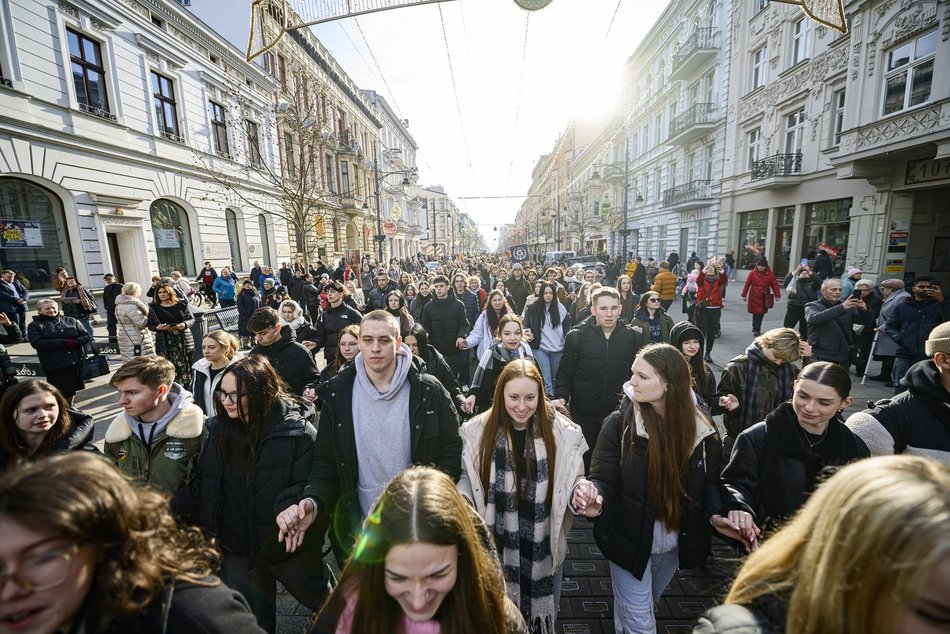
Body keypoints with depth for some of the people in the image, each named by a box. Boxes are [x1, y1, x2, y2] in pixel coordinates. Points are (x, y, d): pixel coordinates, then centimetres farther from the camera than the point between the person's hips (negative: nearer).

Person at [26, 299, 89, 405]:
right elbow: (36, 343, -11)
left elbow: (86, 336, 10)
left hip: (76, 362, 3)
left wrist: (76, 342, -12)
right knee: (62, 392, -6)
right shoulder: (35, 325, 5)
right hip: (55, 365, -3)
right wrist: (63, 343, -19)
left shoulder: (71, 321, 14)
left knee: (72, 390, 14)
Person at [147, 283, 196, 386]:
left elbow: (192, 319, 10)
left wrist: (185, 324, -10)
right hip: (165, 342, 0)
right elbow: (150, 325, 9)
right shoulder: (154, 307, 8)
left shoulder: (181, 304, 7)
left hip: (183, 340, 0)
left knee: (186, 366, 0)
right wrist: (157, 327, -12)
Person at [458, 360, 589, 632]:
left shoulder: (563, 432, -13)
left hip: (543, 549, 0)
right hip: (494, 547, 1)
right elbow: (467, 478, 1)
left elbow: (574, 481, -2)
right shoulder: (478, 430, -12)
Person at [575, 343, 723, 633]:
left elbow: (710, 483, -3)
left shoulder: (702, 430, -13)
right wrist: (596, 500, -42)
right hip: (629, 540, -4)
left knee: (639, 608, 30)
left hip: (675, 545, 4)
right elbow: (604, 478, -21)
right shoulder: (619, 423, -21)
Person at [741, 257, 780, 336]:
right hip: (754, 297, -2)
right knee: (756, 313, -5)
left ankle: (756, 329, 24)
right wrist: (744, 295, 1)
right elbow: (747, 284, -2)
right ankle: (756, 330, 5)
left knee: (761, 313, 10)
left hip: (765, 298, 3)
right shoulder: (752, 273, -7)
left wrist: (777, 295, -1)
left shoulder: (770, 274, -2)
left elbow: (775, 285, 2)